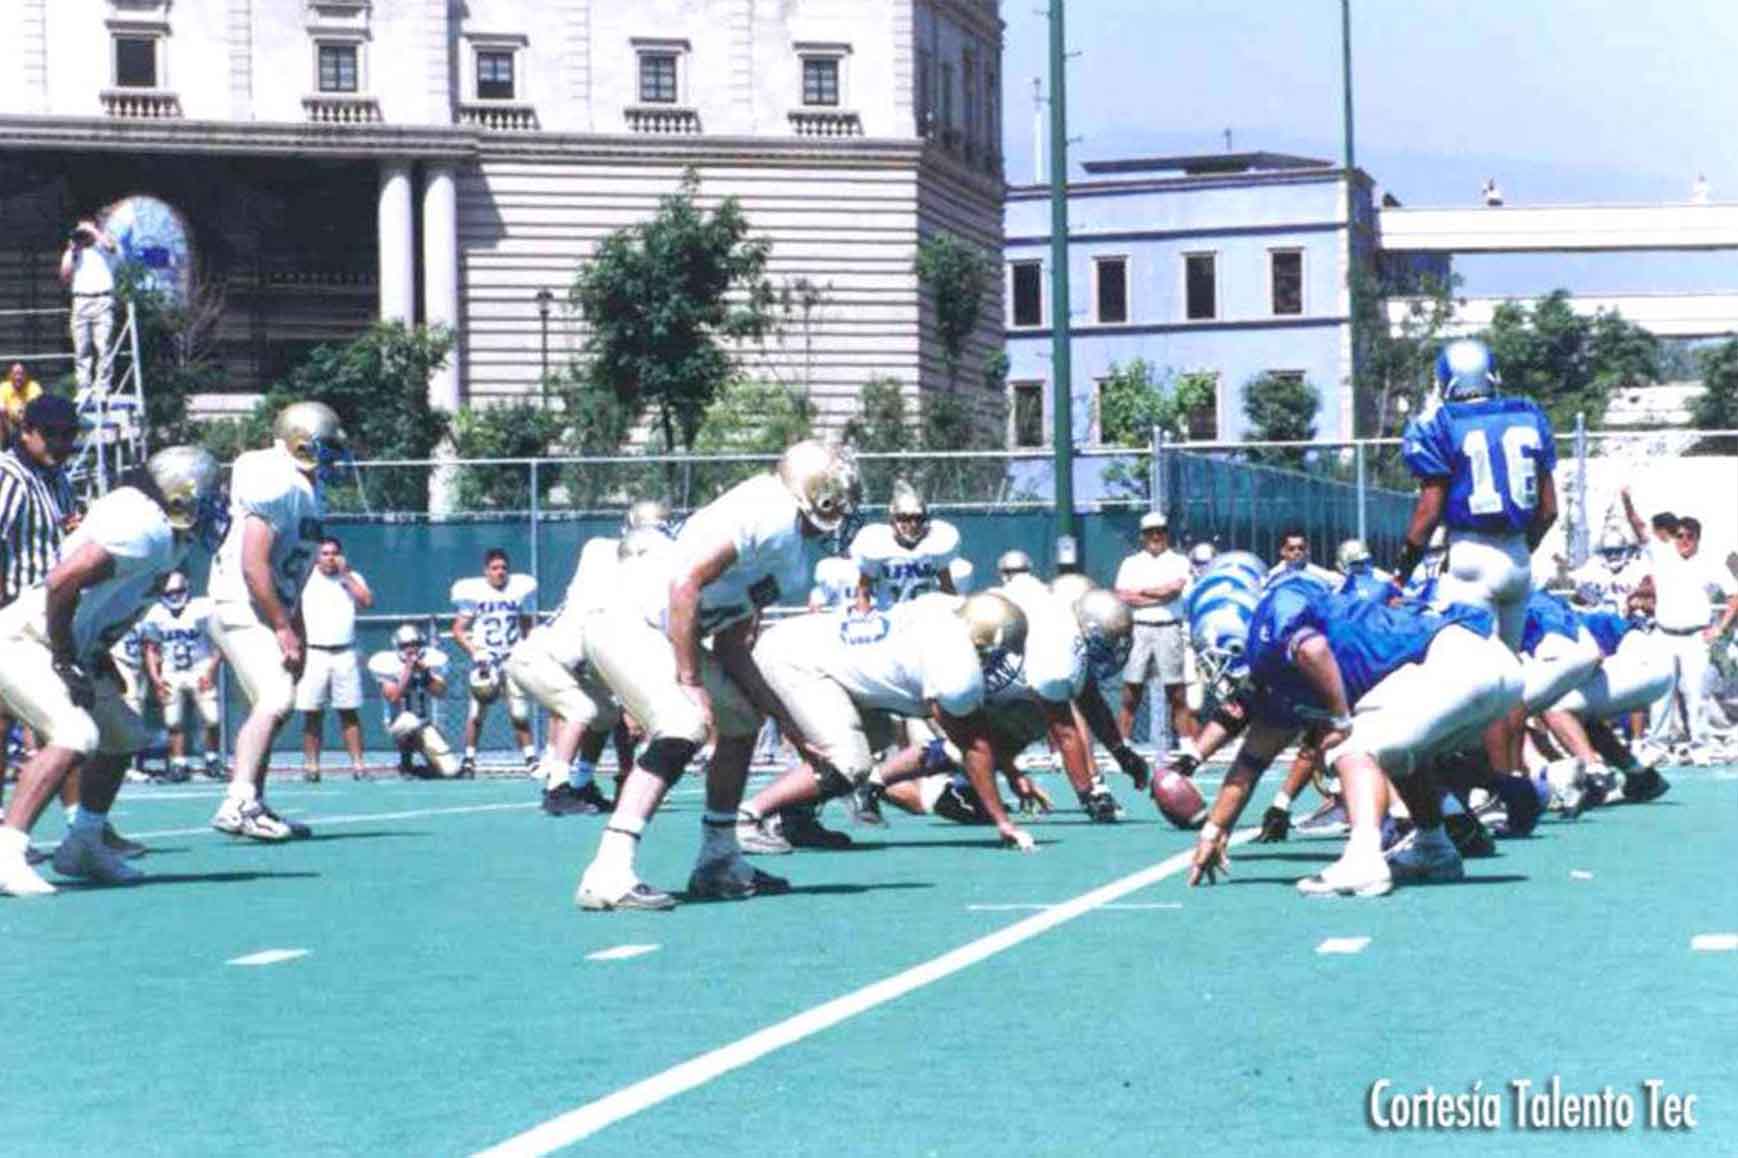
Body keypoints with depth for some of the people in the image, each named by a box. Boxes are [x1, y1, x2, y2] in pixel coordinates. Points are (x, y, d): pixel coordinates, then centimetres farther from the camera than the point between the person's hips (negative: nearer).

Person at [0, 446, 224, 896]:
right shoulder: (143, 528, -21)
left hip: (63, 650, 11)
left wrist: (100, 662, 15)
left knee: (124, 736, 17)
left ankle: (83, 846, 29)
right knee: (75, 735, -27)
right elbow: (62, 582, -28)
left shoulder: (164, 537, 10)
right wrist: (66, 663, -21)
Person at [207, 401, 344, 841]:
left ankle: (252, 806, 25)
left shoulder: (307, 491, 14)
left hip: (267, 611, 11)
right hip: (243, 609, -11)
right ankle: (237, 804, -28)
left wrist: (297, 632, 21)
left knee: (273, 706, 16)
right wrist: (284, 627, -20)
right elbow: (253, 566, -22)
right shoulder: (277, 486, -17)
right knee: (275, 700, -22)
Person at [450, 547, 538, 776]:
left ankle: (531, 758, 4)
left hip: (514, 660, 2)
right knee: (477, 713, -2)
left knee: (520, 714, -3)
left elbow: (528, 627, 14)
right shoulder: (472, 591, -6)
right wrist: (473, 651, -17)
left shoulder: (521, 588, 2)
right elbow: (458, 630, -3)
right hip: (485, 660, -2)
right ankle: (469, 759, 10)